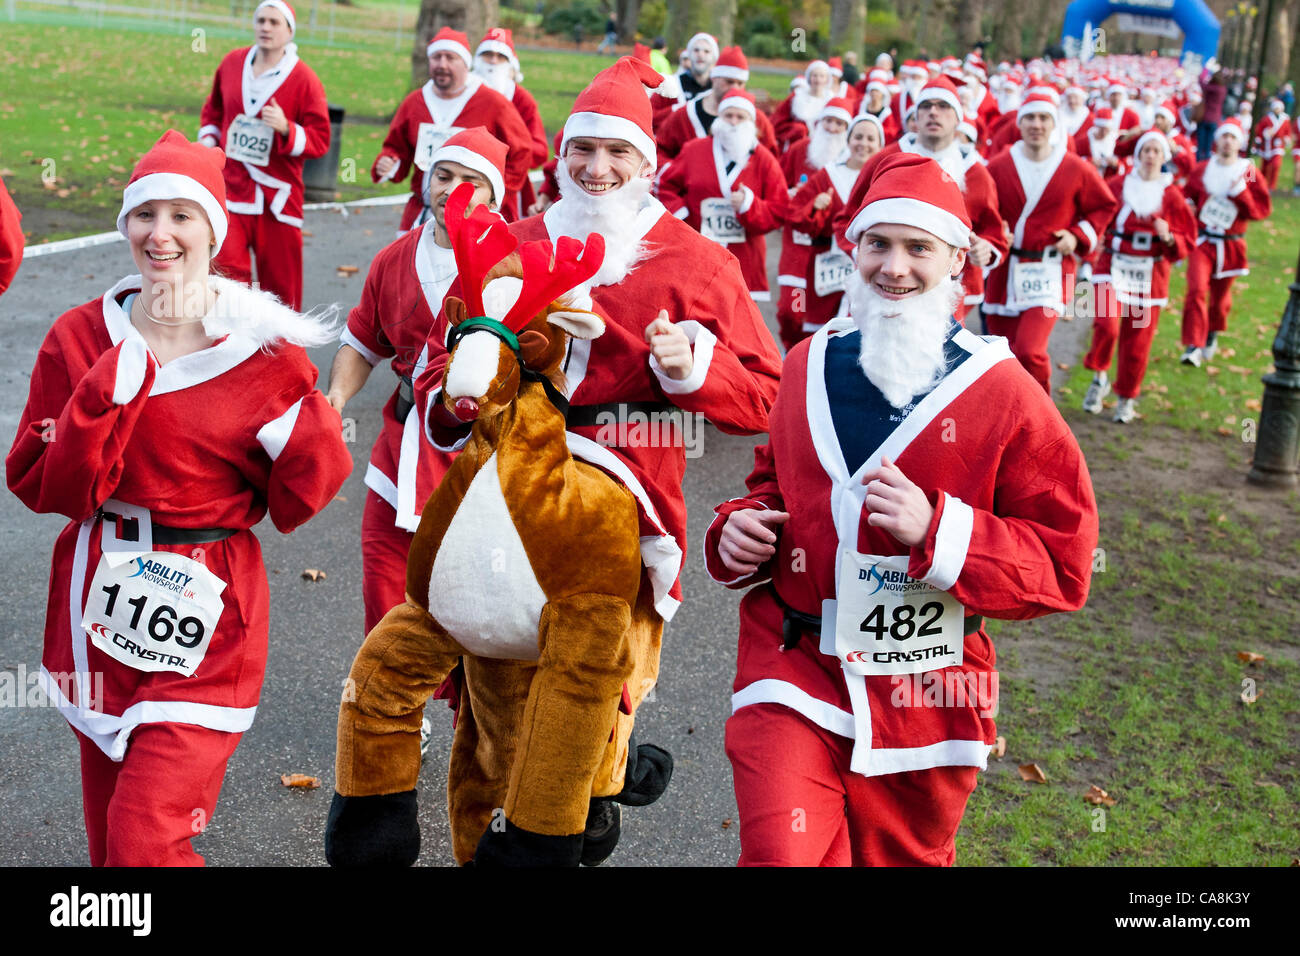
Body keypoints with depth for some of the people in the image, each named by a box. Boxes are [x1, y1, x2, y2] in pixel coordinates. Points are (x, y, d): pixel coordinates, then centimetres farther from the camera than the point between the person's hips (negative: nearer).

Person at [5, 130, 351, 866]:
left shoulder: (264, 349, -8)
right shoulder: (82, 338, -1)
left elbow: (296, 504, -3)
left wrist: (304, 425, -19)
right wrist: (117, 382, -18)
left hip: (206, 615, -4)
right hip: (98, 608, 4)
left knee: (145, 843, -9)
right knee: (109, 839, 18)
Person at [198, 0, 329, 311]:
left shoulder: (303, 78, -7)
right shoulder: (232, 63, 6)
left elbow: (320, 138, -6)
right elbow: (214, 108, 23)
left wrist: (286, 128, -22)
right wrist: (207, 140, 8)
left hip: (277, 194, -2)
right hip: (231, 185, 2)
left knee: (279, 275, 6)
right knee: (226, 268, -9)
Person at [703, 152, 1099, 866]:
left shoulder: (1003, 393, -9)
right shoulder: (810, 366, 4)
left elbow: (1064, 564, -10)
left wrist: (936, 531, -24)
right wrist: (740, 528, -1)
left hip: (924, 698, -1)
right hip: (793, 672, 2)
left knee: (904, 856, 20)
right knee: (779, 855, -14)